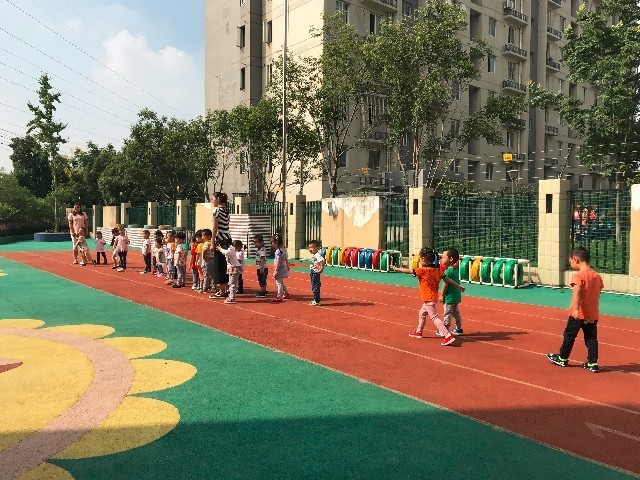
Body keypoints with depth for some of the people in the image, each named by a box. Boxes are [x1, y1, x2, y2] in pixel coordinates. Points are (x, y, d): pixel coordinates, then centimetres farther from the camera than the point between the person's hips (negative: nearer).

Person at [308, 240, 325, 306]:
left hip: (316, 273, -10)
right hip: (313, 272, 10)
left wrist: (321, 268, -33)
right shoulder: (313, 255, 11)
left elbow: (322, 260, -36)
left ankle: (317, 301, 2)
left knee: (315, 287, -5)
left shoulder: (317, 255, -20)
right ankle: (316, 300, 26)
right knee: (314, 287, 16)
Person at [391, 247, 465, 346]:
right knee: (422, 314, 25)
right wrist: (458, 287, 11)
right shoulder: (437, 270, 3)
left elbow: (408, 271, -13)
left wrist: (396, 268, 1)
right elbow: (447, 279, 3)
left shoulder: (423, 270, -18)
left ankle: (449, 336, -16)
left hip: (429, 298, -9)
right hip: (433, 296, 9)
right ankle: (419, 332, 41)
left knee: (434, 317, -9)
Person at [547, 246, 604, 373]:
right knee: (591, 338, 11)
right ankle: (593, 363, 11)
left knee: (569, 335, 9)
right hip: (593, 314, 6)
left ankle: (562, 358, 23)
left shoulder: (578, 275, -16)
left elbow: (577, 293, -31)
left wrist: (575, 308, -40)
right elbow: (597, 295, 15)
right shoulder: (597, 276, 6)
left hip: (578, 314, -6)